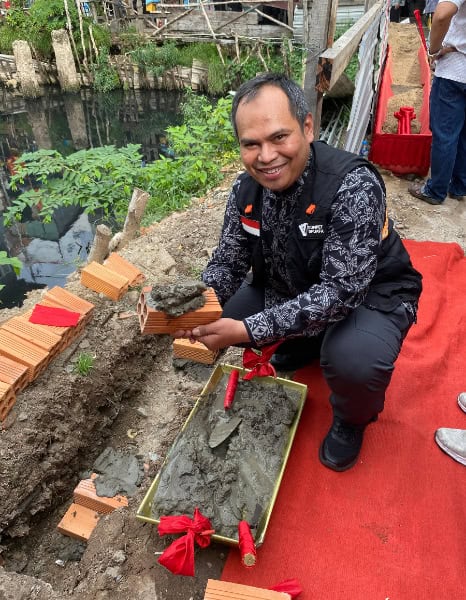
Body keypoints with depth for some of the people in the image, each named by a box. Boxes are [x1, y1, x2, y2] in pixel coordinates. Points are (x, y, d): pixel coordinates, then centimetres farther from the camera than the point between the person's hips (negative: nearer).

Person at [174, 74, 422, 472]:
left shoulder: (353, 185, -31)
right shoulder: (246, 189, -12)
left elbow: (342, 290, -35)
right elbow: (227, 263, -4)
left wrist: (248, 332, -42)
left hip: (368, 293, -5)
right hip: (291, 290, 6)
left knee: (354, 361, -35)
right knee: (217, 317, -7)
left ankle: (352, 419, 4)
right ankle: (302, 346, 20)